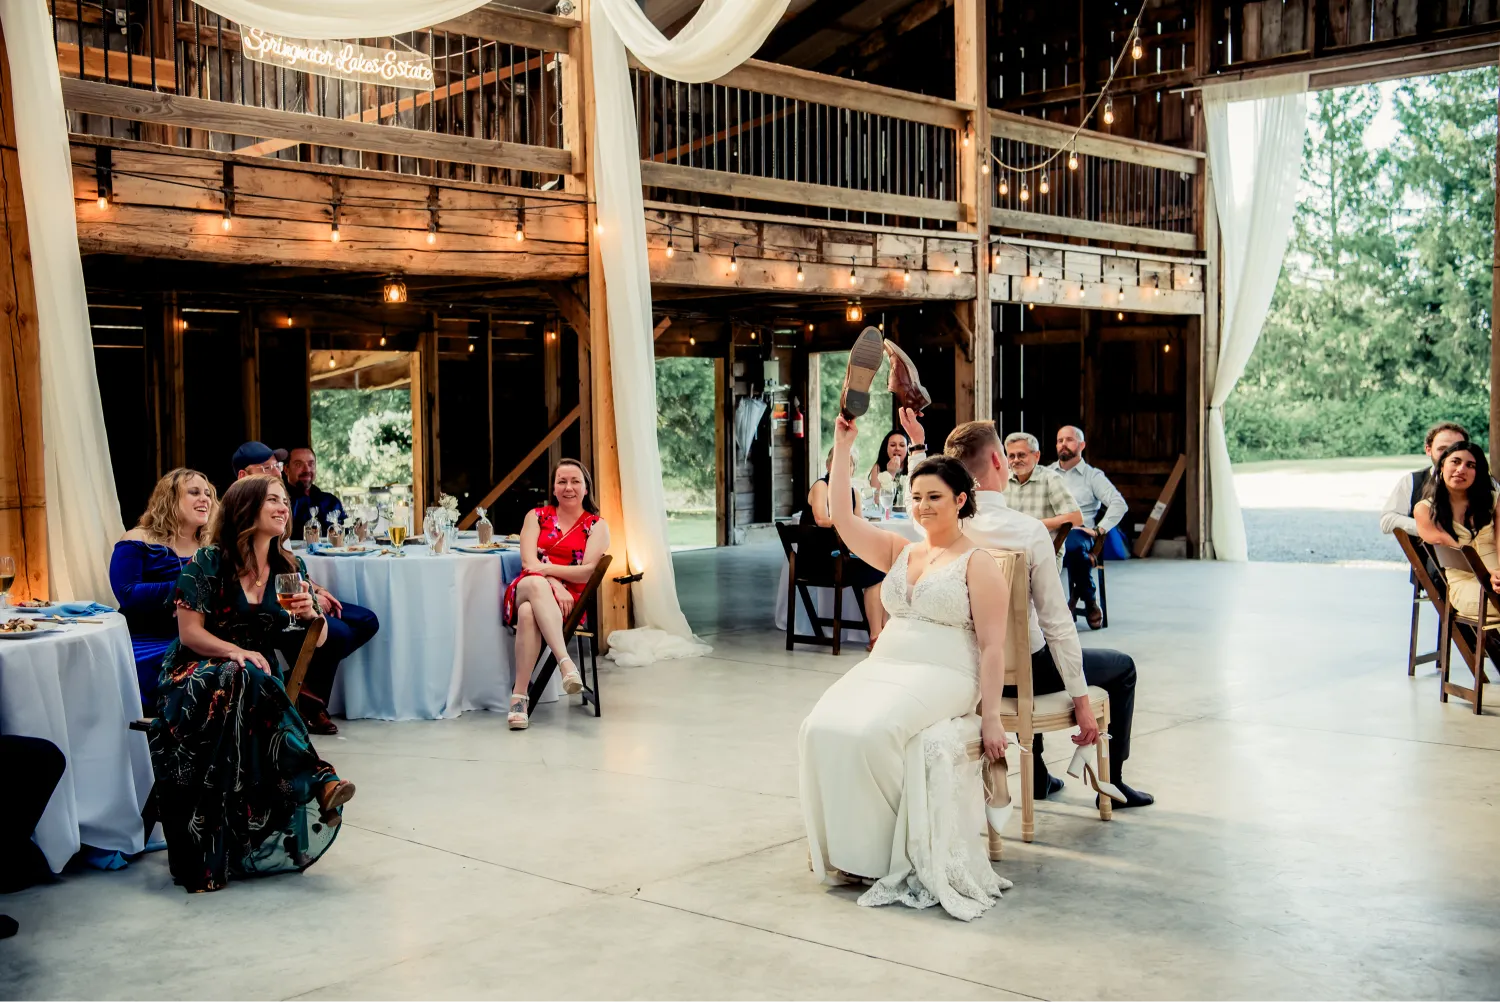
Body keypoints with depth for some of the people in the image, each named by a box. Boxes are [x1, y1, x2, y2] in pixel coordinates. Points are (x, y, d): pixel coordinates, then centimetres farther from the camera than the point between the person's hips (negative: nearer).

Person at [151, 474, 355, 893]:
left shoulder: (290, 568, 10)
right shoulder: (208, 563, -3)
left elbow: (317, 640, 13)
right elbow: (190, 632, -7)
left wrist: (312, 615, -11)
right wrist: (236, 652, -24)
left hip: (258, 677, 3)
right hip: (198, 673, -3)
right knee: (243, 682, -40)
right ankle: (316, 783, -42)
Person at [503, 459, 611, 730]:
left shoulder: (596, 525, 12)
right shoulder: (536, 516, 18)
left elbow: (589, 572, -3)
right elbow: (528, 561, 2)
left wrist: (547, 568, -14)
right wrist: (553, 584, -17)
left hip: (570, 600, -1)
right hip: (526, 590, 2)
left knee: (529, 612, -38)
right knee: (535, 584, -39)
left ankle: (519, 696, -46)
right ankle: (565, 662, -53)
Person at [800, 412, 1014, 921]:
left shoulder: (978, 563, 0)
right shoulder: (900, 551, 18)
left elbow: (992, 646, -4)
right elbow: (843, 520, 10)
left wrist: (991, 718, -11)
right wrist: (841, 447, 7)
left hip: (943, 677, -6)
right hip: (882, 668, 6)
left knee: (870, 734, -32)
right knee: (821, 730, -23)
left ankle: (887, 853, -15)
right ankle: (846, 849, -14)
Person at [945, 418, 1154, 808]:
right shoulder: (1029, 531, -25)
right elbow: (1057, 624, -23)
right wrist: (1081, 701, -17)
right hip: (1024, 671, -5)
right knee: (1122, 666, 21)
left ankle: (1037, 776, 45)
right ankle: (1113, 782, 28)